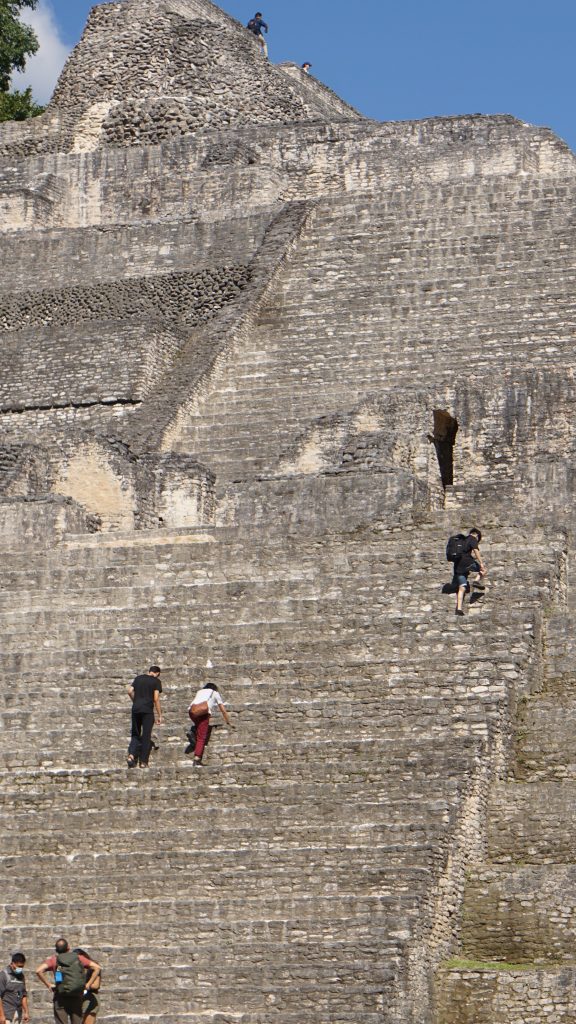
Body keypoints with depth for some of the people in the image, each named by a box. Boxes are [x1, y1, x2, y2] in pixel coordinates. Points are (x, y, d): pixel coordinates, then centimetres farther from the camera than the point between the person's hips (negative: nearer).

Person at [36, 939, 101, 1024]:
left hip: (61, 998, -2)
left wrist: (48, 984, -5)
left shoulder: (54, 960, 0)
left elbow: (39, 970, -14)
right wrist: (88, 984, 2)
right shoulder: (79, 958, 6)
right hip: (77, 998, 2)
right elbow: (97, 967, 0)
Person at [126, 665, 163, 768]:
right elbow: (156, 698, -6)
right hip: (148, 710, -4)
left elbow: (130, 691, 6)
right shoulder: (156, 681, 1)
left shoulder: (138, 678, 14)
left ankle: (131, 755, -9)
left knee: (135, 734, 13)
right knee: (146, 736, 2)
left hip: (136, 709, 4)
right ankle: (143, 761, 1)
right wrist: (159, 715, -2)